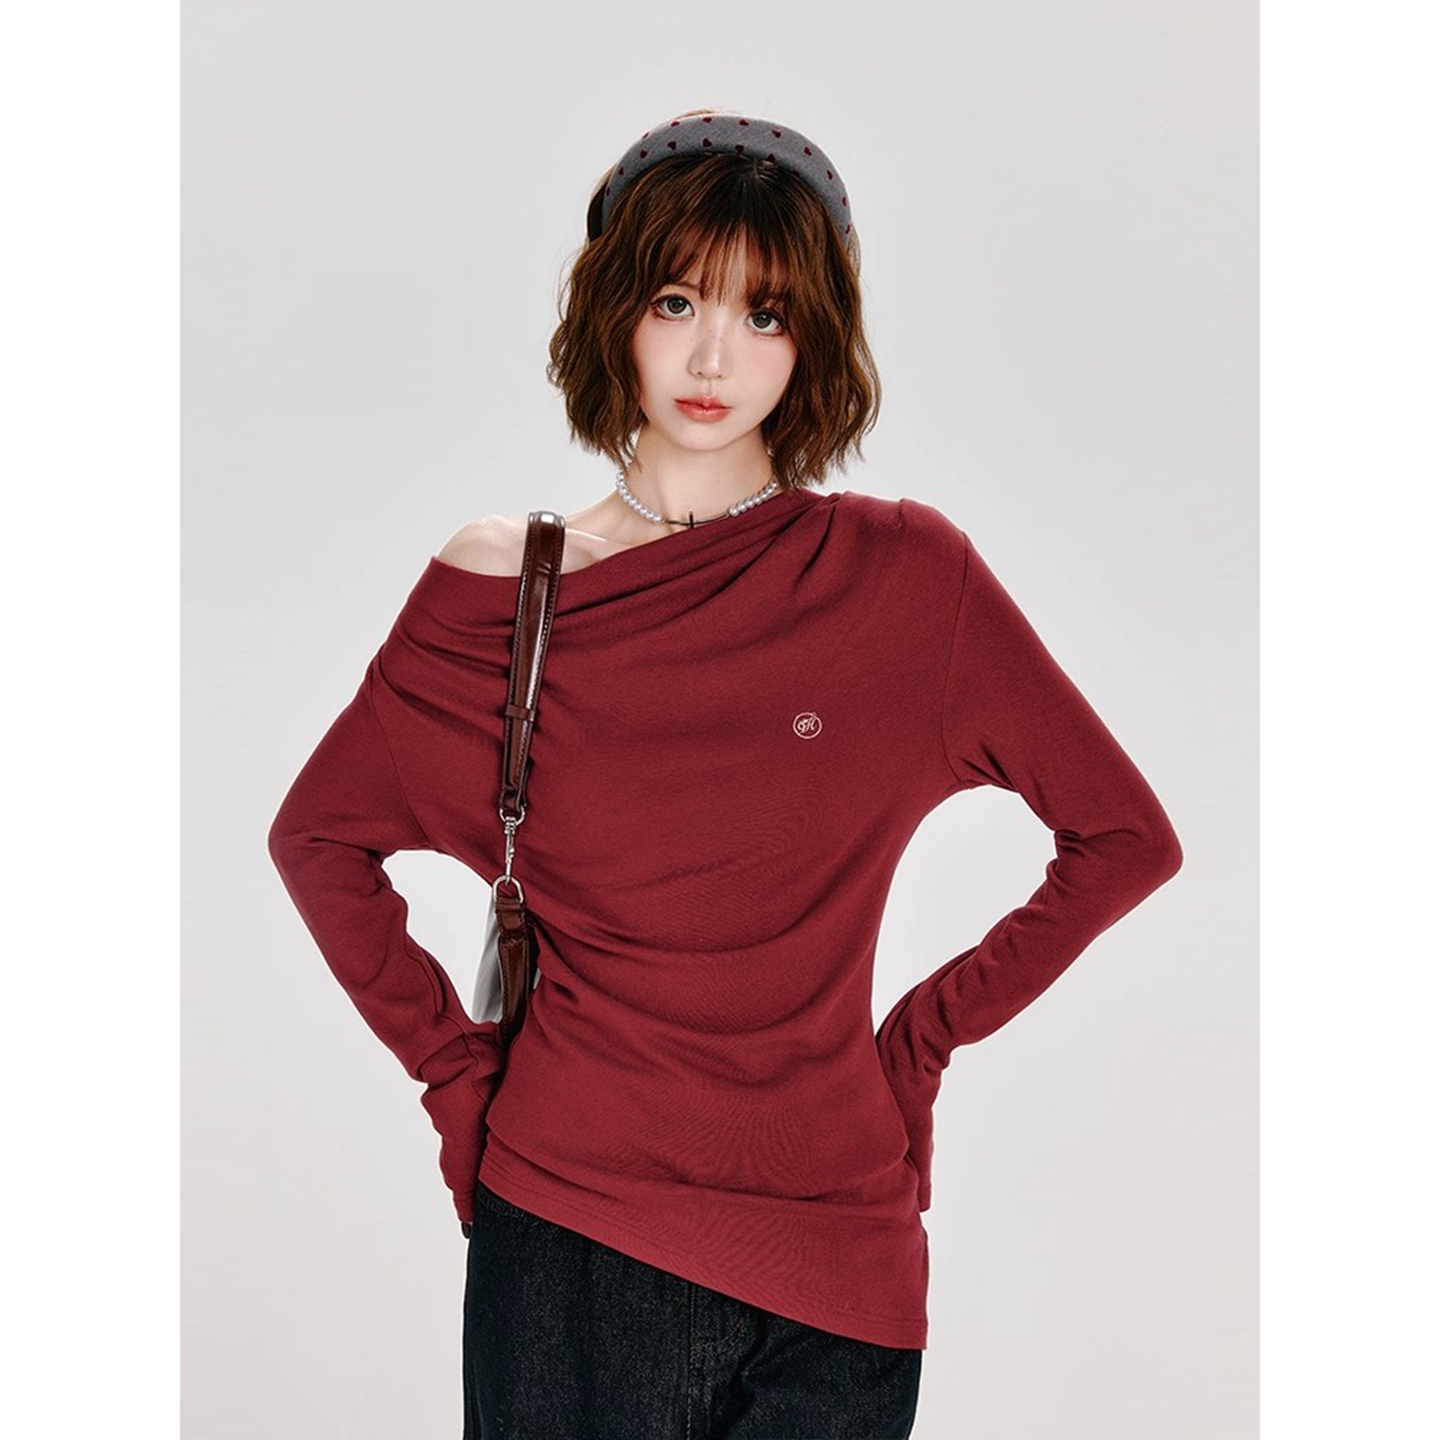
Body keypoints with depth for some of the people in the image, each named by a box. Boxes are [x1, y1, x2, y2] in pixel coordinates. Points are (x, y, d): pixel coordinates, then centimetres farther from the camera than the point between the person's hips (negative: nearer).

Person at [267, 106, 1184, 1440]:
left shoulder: (908, 572, -3)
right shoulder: (497, 591, -2)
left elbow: (1125, 838, 4)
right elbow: (319, 836, 11)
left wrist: (927, 1032, 2)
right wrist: (456, 1070, 5)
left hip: (837, 1273, 0)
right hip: (568, 1240, 0)